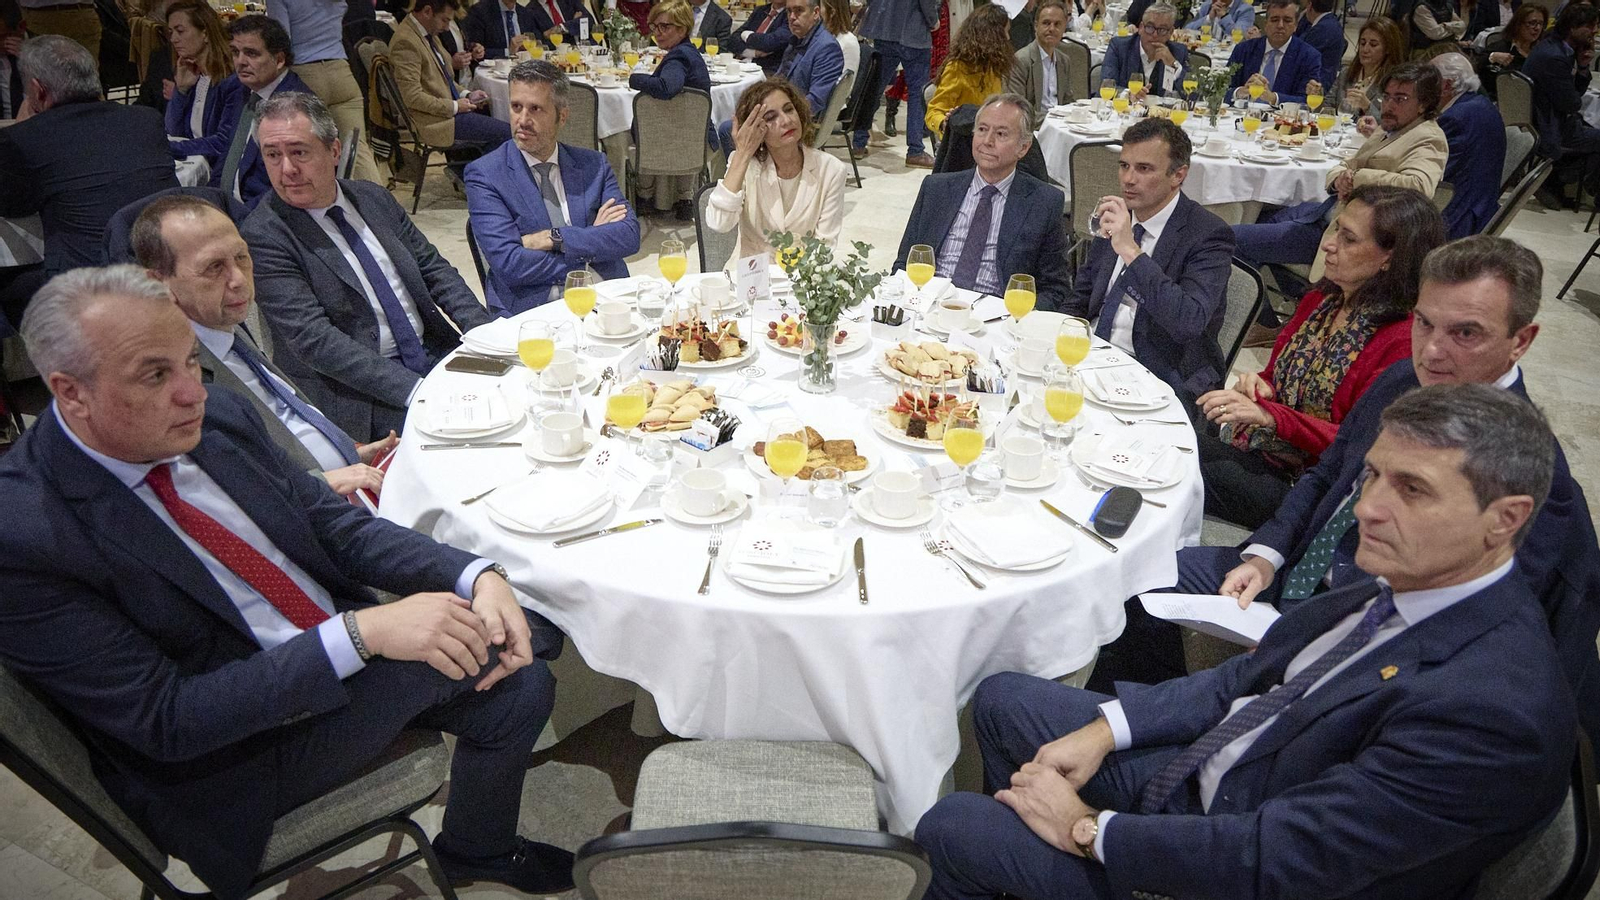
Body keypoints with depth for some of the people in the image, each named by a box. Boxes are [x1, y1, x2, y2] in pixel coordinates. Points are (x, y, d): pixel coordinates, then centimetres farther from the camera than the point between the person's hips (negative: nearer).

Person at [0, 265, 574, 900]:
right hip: (233, 758, -6)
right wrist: (361, 632, -33)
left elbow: (332, 521, -1)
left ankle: (479, 848, 26)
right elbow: (165, 721, -24)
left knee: (521, 676, -1)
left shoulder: (218, 413, -6)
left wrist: (478, 578, -18)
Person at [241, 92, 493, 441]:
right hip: (359, 394, -6)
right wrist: (414, 389, -25)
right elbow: (313, 339, -17)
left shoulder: (374, 198, 10)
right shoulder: (262, 236, -9)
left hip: (438, 355, 7)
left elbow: (434, 269, 13)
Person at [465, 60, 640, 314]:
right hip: (530, 309, -1)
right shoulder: (484, 174, 1)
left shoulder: (593, 165, 12)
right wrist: (591, 247, -6)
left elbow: (629, 236, -1)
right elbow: (510, 264, -11)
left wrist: (554, 238, -12)